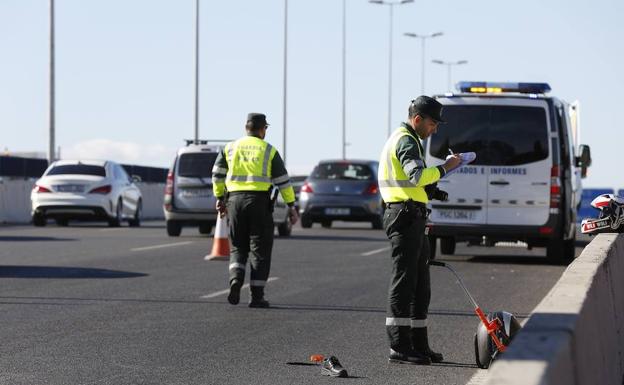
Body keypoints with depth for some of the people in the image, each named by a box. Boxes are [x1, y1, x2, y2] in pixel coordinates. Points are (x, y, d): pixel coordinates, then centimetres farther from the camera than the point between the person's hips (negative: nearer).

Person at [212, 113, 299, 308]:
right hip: (260, 201, -2)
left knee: (238, 248, 14)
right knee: (260, 251, 4)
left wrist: (219, 198, 15)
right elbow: (283, 181, 2)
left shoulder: (230, 148, 10)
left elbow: (217, 174, 6)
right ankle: (257, 296, 0)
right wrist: (291, 207, 6)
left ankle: (235, 281, -12)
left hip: (235, 200, 3)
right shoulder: (269, 151, 3)